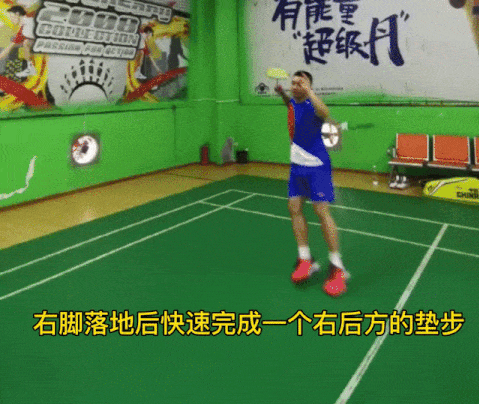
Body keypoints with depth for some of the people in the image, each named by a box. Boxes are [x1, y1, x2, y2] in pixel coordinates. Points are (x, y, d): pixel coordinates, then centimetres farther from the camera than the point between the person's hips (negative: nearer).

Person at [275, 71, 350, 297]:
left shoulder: (311, 105, -16)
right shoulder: (292, 103, 8)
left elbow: (324, 113, -42)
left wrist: (308, 90, -38)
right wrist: (282, 93, 19)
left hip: (316, 166, -8)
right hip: (297, 165, 8)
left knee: (322, 210, -11)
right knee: (294, 208, 3)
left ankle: (337, 267, -3)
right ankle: (305, 259, 12)